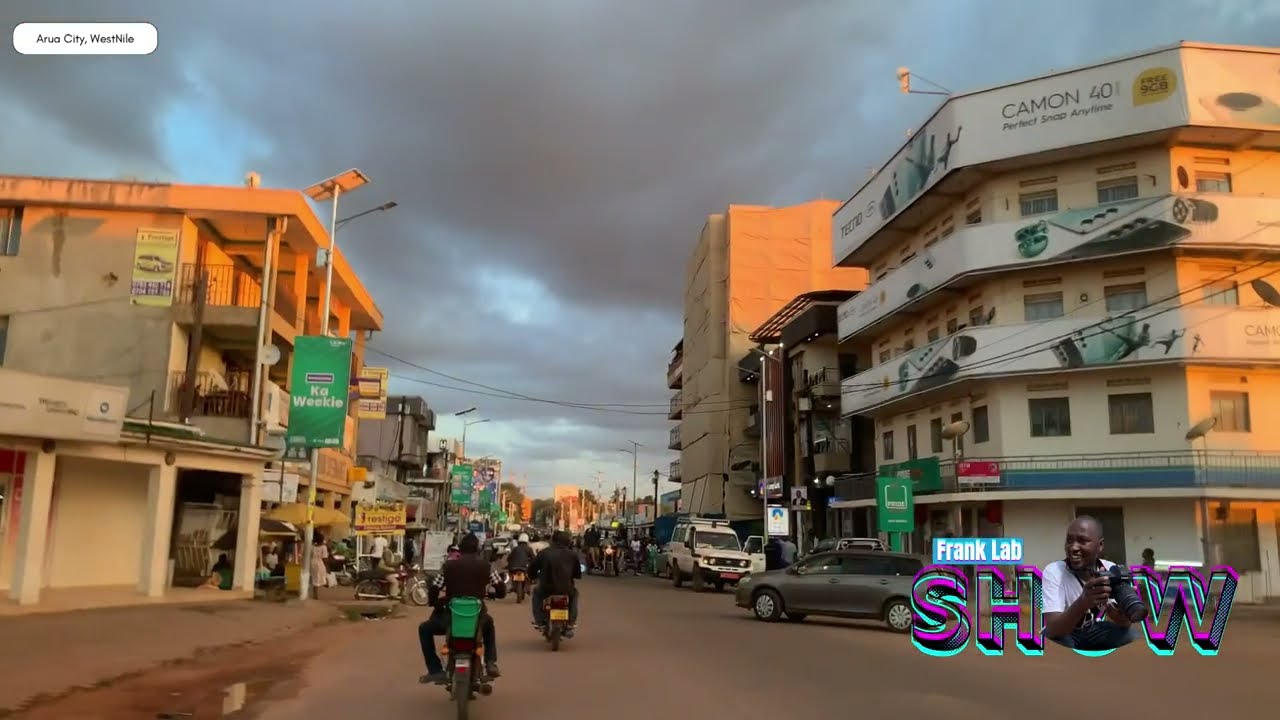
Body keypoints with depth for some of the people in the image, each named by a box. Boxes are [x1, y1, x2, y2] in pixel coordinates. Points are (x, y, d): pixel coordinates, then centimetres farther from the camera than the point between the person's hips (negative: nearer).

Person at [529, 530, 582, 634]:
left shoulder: (543, 553, 2)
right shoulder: (572, 554, 3)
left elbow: (531, 572, 6)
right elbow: (578, 575, 10)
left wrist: (540, 576, 28)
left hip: (546, 590, 0)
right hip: (566, 590, 0)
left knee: (536, 591, 34)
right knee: (574, 593, 35)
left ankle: (539, 621, 25)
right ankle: (571, 623, 23)